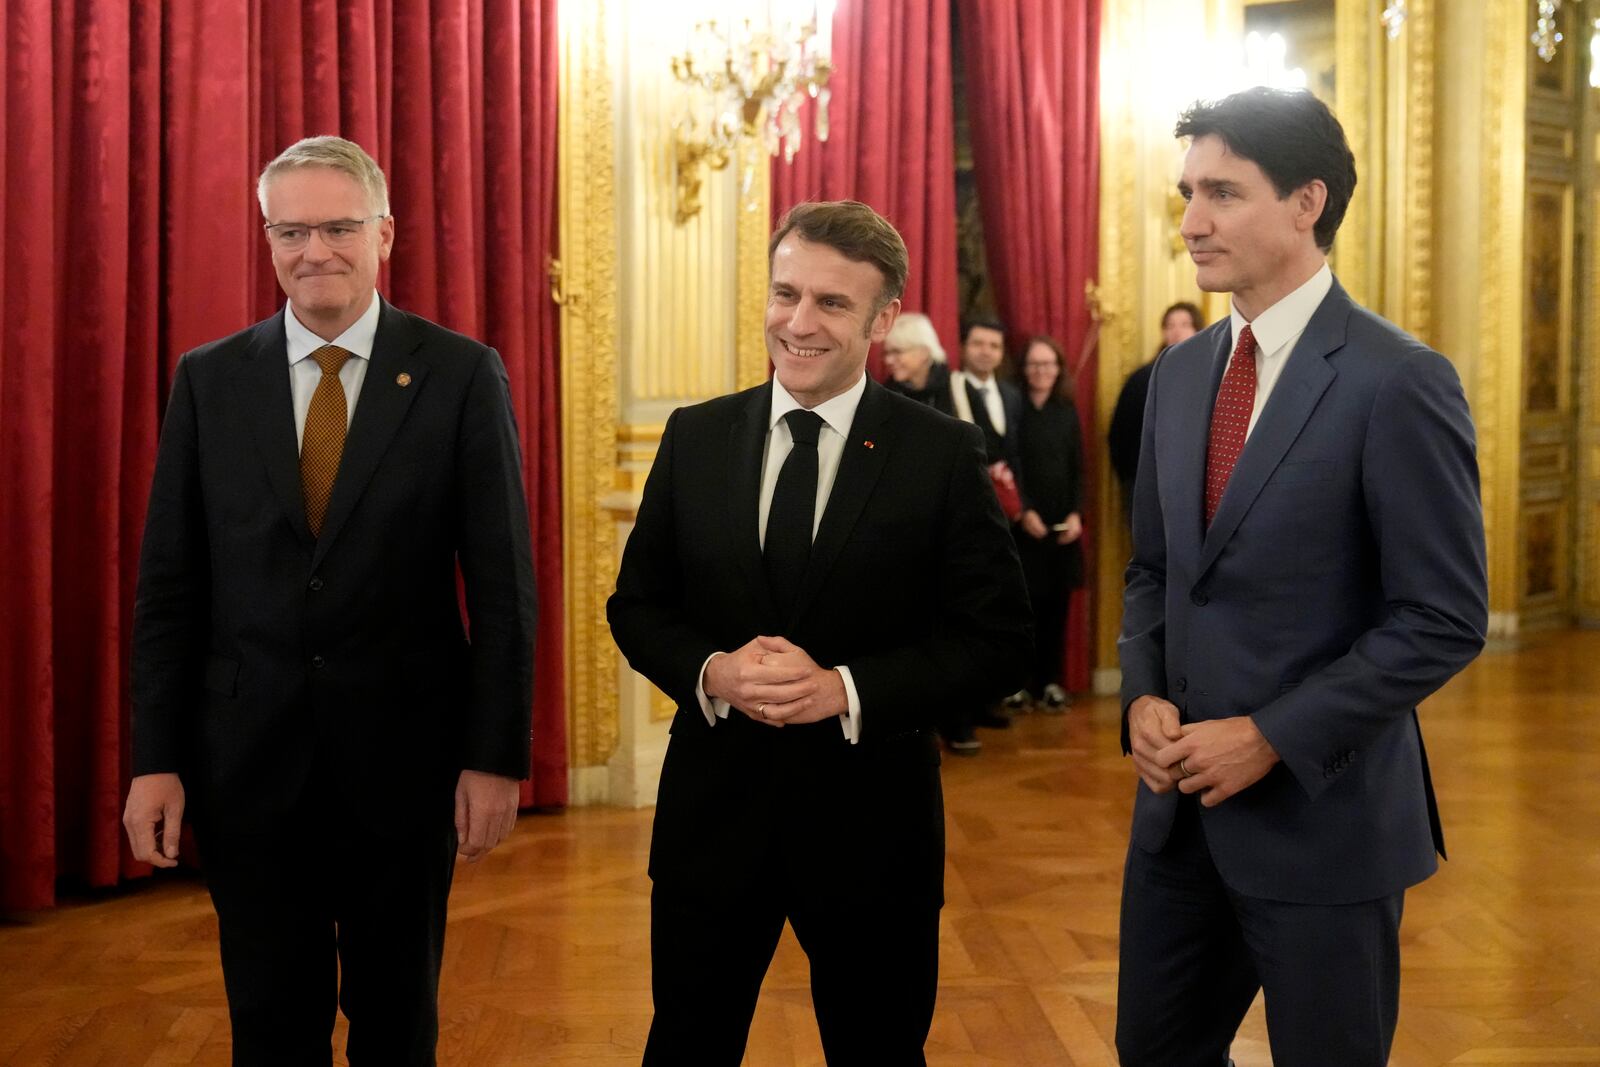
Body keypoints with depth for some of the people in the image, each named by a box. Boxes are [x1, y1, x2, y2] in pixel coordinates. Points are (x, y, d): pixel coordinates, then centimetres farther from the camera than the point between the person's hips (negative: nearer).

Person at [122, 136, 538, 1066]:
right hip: (248, 759, 2)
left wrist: (497, 756, -9)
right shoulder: (209, 380, 2)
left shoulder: (462, 376, -5)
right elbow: (169, 586, 3)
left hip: (403, 756, -1)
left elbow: (502, 585, -5)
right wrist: (156, 759, -1)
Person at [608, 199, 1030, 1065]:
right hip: (714, 807, 2)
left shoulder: (944, 453, -7)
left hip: (872, 819, -2)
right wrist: (711, 671, -15)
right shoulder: (694, 438, 1)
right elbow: (636, 605, 6)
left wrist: (846, 689, -20)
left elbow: (996, 636, -8)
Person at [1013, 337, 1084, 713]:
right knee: (1026, 603, -7)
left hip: (1063, 524, 4)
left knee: (1057, 603, 2)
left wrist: (1076, 513, -2)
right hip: (1024, 523, -4)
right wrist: (1024, 511, -14)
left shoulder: (1067, 412, 11)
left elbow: (1078, 468, 10)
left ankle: (1051, 681, 8)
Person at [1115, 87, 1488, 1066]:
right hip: (1181, 802, 6)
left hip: (1323, 813, -6)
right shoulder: (1181, 372, 8)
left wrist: (1270, 738, -18)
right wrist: (1145, 697, -3)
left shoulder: (1399, 382, -14)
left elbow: (1445, 620, -15)